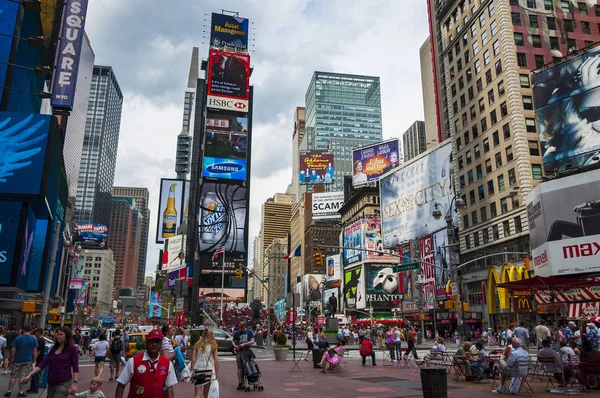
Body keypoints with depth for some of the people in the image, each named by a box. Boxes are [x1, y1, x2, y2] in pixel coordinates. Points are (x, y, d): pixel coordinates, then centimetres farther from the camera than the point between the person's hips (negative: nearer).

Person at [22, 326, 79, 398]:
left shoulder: (72, 348, -6)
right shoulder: (53, 348, 13)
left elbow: (75, 368, -9)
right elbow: (43, 363, 8)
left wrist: (74, 383, -17)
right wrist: (30, 374, -2)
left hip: (64, 384, -7)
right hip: (51, 384, 7)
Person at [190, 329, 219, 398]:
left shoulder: (197, 345, 4)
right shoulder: (213, 346, 1)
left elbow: (193, 359, 1)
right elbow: (216, 360, -1)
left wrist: (192, 371, 7)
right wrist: (217, 373, 6)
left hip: (198, 370, 0)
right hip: (209, 370, 0)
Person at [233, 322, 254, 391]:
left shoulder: (249, 332, 4)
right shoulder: (237, 333, 5)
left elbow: (252, 341, -2)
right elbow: (233, 341, 12)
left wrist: (244, 344, -12)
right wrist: (235, 346, -9)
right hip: (239, 351, -1)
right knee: (240, 367, -5)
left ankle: (244, 382, 16)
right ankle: (240, 383, -2)